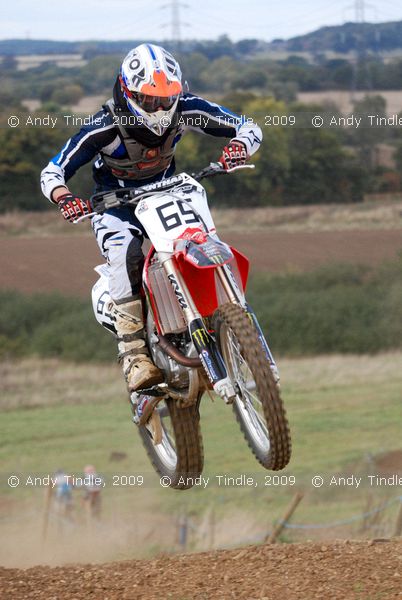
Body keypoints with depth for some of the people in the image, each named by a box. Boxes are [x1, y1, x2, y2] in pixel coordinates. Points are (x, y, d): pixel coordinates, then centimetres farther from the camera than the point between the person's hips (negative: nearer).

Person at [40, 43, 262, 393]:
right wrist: (65, 199, -45)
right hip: (115, 202, -3)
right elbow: (52, 172, -22)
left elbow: (248, 127, -13)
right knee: (125, 255, -33)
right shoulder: (104, 128, -27)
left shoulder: (186, 110, -20)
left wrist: (240, 146, -38)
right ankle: (135, 357, -37)